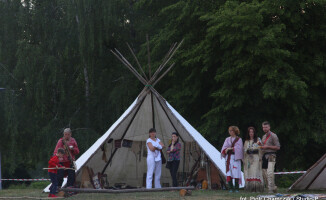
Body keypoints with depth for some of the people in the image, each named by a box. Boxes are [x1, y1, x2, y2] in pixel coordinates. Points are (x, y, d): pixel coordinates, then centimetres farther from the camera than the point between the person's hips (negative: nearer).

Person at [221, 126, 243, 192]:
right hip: (228, 158, 3)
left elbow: (239, 148, -7)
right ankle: (231, 188, -3)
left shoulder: (239, 139, 6)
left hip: (235, 158, -3)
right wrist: (226, 150, -15)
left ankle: (236, 188, -4)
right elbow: (224, 148, 7)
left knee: (236, 173, -8)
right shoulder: (227, 139, 17)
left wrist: (230, 148, -13)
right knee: (229, 173, -4)